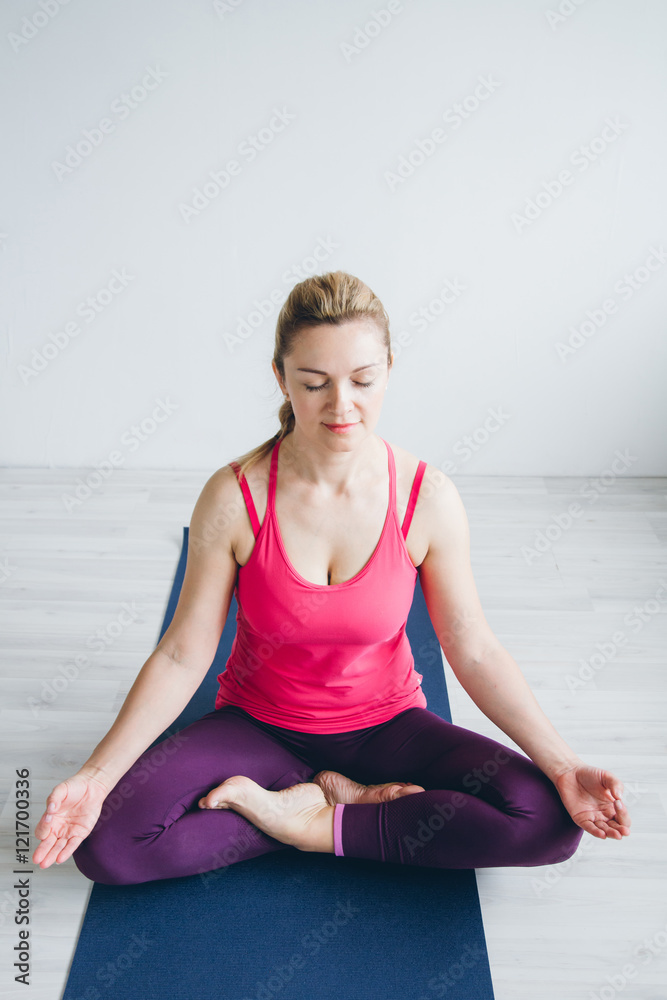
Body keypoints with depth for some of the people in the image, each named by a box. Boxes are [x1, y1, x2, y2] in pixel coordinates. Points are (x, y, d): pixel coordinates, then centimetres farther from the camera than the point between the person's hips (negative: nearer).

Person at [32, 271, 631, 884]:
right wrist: (97, 774, -21)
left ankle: (314, 822, -8)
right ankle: (350, 797, -7)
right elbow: (184, 654, -12)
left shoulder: (428, 498, -16)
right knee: (105, 844, -22)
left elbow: (474, 651, -8)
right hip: (259, 723, 0)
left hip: (384, 725, 0)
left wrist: (563, 767, -17)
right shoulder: (234, 497, -18)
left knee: (550, 820, -21)